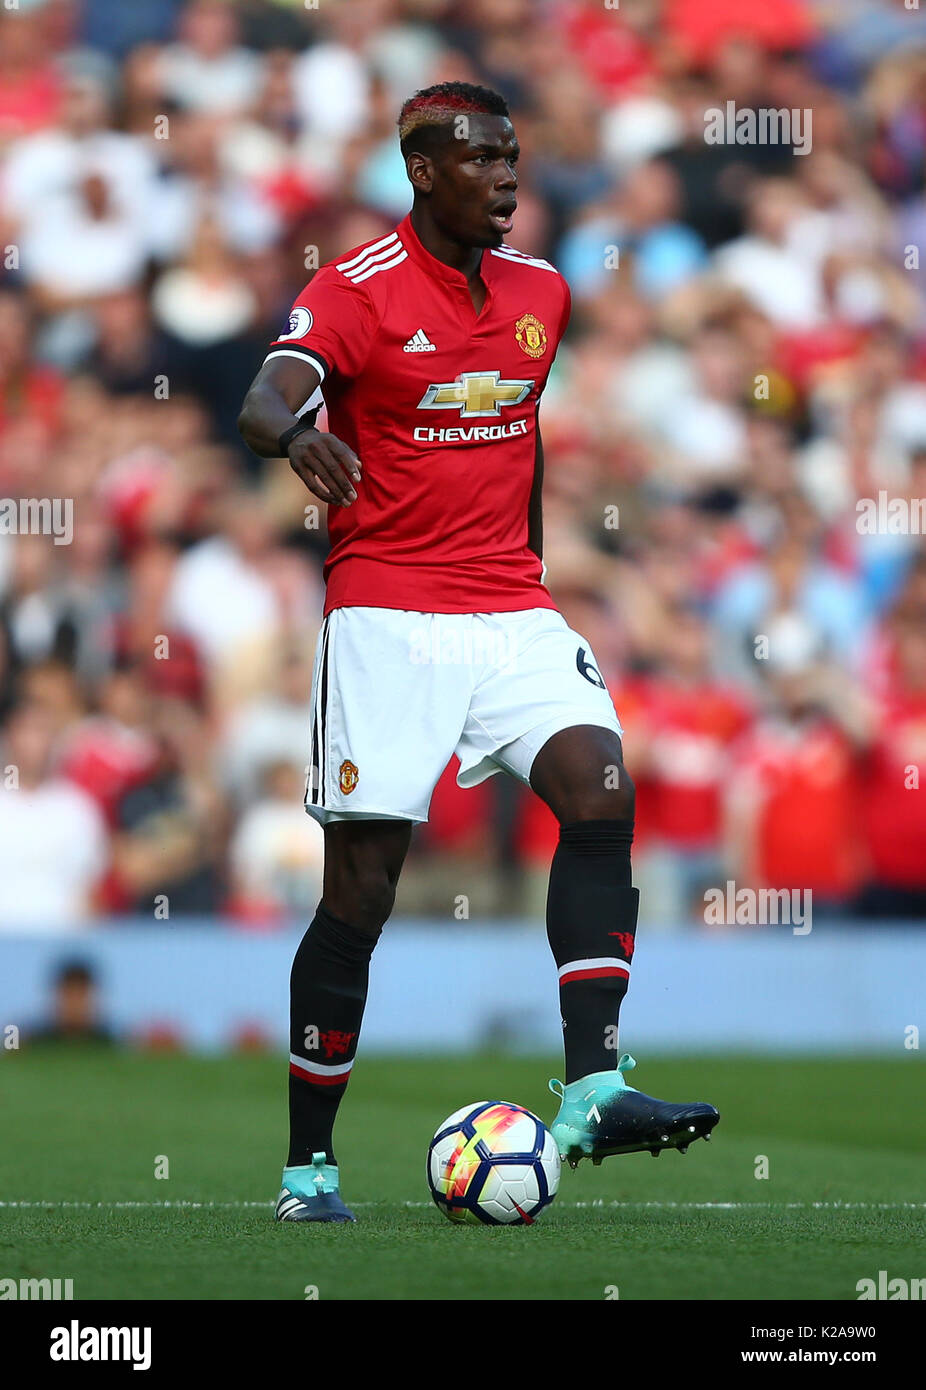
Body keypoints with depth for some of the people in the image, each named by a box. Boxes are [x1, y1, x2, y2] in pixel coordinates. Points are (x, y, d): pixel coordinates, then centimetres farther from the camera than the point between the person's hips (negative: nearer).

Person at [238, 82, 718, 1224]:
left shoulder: (540, 293, 12)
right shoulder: (356, 291, -7)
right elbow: (265, 401, -24)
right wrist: (295, 432, -47)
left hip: (511, 610, 5)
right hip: (386, 615, -5)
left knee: (600, 788, -19)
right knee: (361, 886, -4)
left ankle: (592, 1092, -24)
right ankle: (307, 1163, 7)